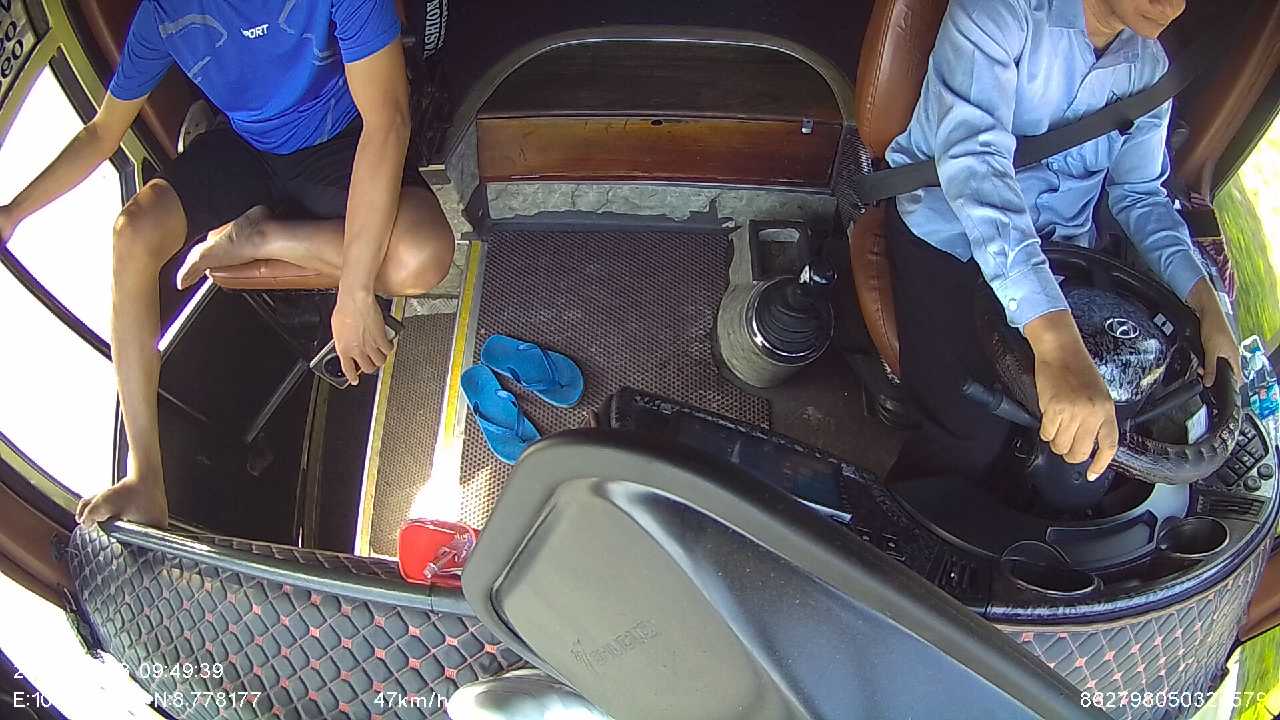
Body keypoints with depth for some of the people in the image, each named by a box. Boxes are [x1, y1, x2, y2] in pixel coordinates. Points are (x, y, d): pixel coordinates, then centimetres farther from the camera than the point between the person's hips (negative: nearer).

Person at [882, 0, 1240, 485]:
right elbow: (973, 155, -31)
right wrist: (1055, 336, -43)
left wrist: (1206, 301, -4)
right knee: (973, 436, -25)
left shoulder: (1151, 67, 6)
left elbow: (1140, 193, 14)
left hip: (1058, 246, 7)